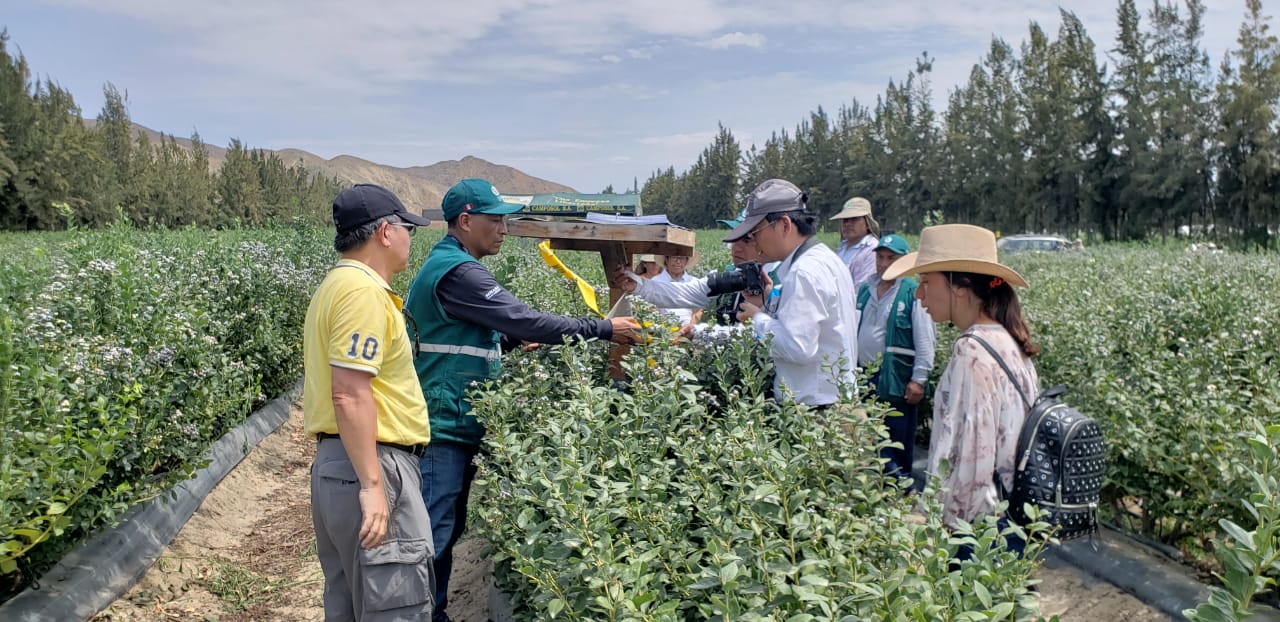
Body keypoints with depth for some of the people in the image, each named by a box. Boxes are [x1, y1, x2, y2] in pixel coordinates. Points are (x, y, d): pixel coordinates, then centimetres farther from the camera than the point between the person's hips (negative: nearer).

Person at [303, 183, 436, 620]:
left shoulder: (338, 284, 16)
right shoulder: (363, 290, -16)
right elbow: (350, 393, -23)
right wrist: (372, 485, -24)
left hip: (336, 463, 11)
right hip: (370, 467, -11)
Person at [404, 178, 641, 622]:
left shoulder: (445, 265, 16)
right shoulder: (456, 272, -17)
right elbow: (524, 320, -21)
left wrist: (513, 340, 10)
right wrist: (603, 329, -15)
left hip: (455, 422, 11)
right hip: (445, 423, -11)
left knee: (448, 528, 16)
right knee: (436, 534, -3)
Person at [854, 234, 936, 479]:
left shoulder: (914, 294, -7)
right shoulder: (865, 290, 13)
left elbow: (925, 341, -10)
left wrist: (919, 380, -14)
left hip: (896, 382, -6)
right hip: (863, 377, 6)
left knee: (897, 447, 0)